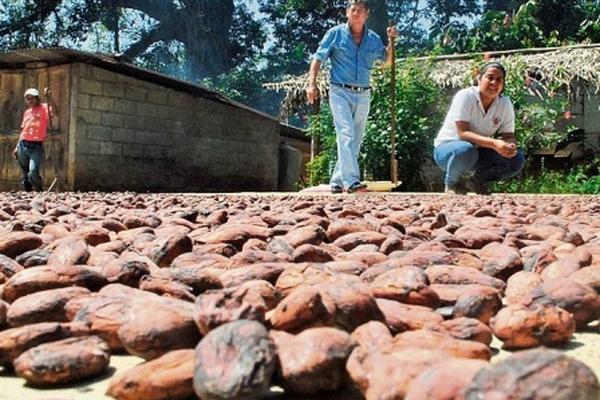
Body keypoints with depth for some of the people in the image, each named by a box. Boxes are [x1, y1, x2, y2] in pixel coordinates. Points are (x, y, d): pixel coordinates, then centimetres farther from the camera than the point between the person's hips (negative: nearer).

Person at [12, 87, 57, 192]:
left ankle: (39, 191, -1)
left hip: (36, 146, -6)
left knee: (33, 172, -21)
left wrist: (49, 97, -39)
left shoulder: (44, 108, 0)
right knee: (25, 174, 10)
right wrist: (17, 147, 19)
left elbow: (53, 110, -23)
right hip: (23, 145, 6)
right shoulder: (26, 112, 17)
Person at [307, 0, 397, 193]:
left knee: (355, 141, 6)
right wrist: (312, 84, -11)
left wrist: (391, 41, 5)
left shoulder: (373, 39, 10)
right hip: (340, 92, -5)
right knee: (346, 135, -19)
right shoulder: (335, 33, 1)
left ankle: (337, 182, 15)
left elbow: (387, 62, 21)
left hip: (363, 96, 5)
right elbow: (318, 59, 1)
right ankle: (351, 181, -28)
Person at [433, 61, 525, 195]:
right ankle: (451, 183, -8)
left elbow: (509, 136, -2)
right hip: (447, 148, -5)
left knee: (517, 160, -15)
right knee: (466, 151, -40)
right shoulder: (465, 96, -21)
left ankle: (478, 180, 8)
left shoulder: (505, 104, -6)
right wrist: (494, 143, -42)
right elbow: (463, 133, -29)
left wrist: (511, 146, -28)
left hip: (478, 151, 5)